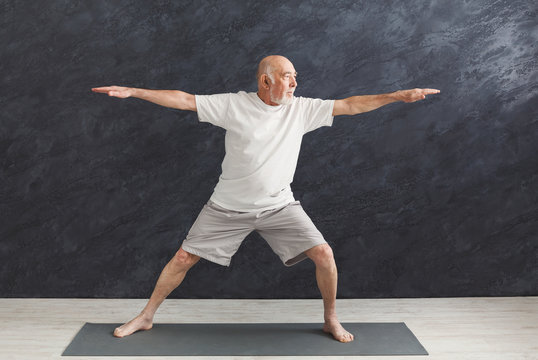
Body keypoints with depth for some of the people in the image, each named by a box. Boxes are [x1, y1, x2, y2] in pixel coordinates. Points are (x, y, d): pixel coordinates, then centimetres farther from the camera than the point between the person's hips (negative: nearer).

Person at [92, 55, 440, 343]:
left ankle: (331, 320, 15)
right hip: (229, 207, -1)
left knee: (324, 255, -9)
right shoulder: (233, 105, -9)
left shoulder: (302, 109, -3)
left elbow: (350, 106, -3)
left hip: (279, 206, 2)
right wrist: (132, 91, -15)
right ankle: (146, 317, 25)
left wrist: (399, 95, -7)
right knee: (183, 259, 3)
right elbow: (183, 99, -10)